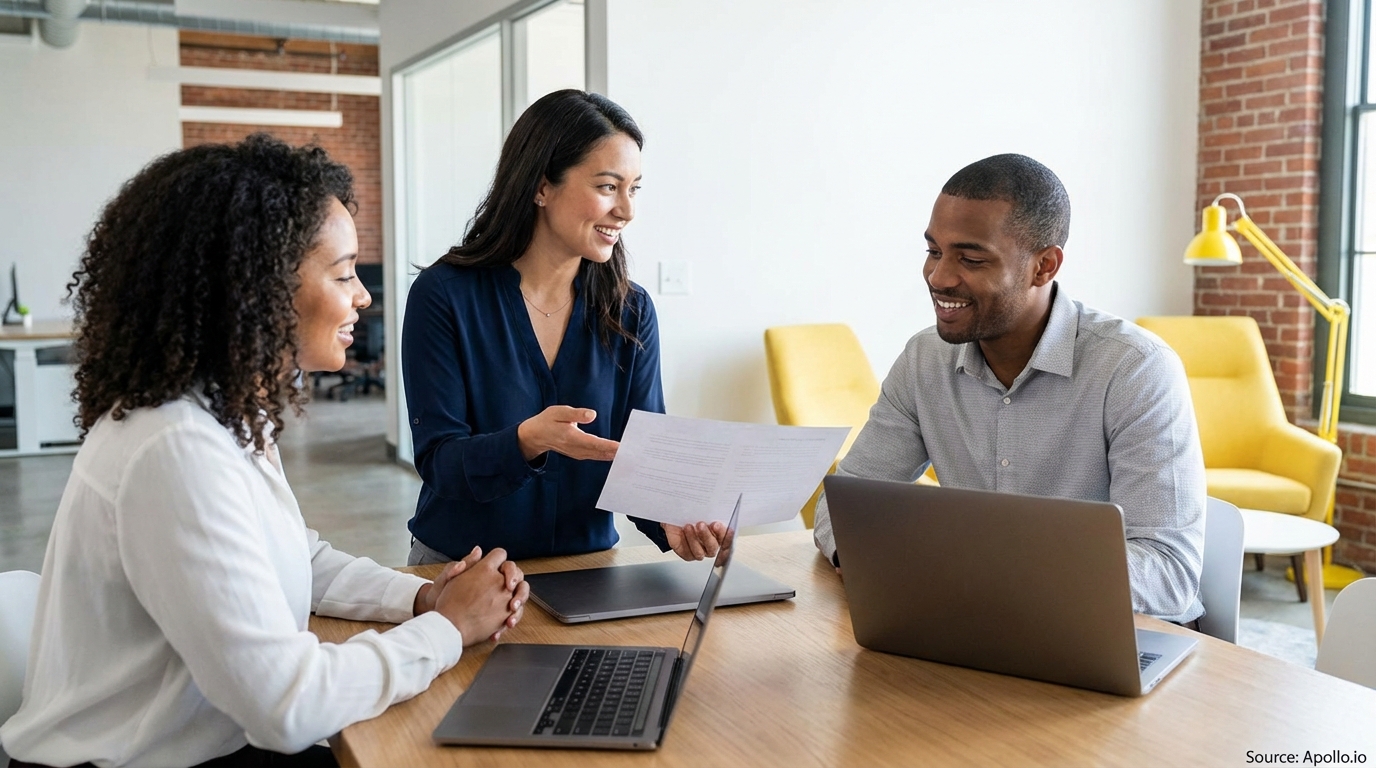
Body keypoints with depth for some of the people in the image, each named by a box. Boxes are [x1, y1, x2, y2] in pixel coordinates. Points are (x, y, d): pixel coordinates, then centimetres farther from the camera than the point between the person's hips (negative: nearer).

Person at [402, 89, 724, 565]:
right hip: (461, 572, -2)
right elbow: (438, 462, -12)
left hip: (587, 570, 2)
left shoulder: (631, 312, 0)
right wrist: (528, 441, -31)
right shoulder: (444, 295, -9)